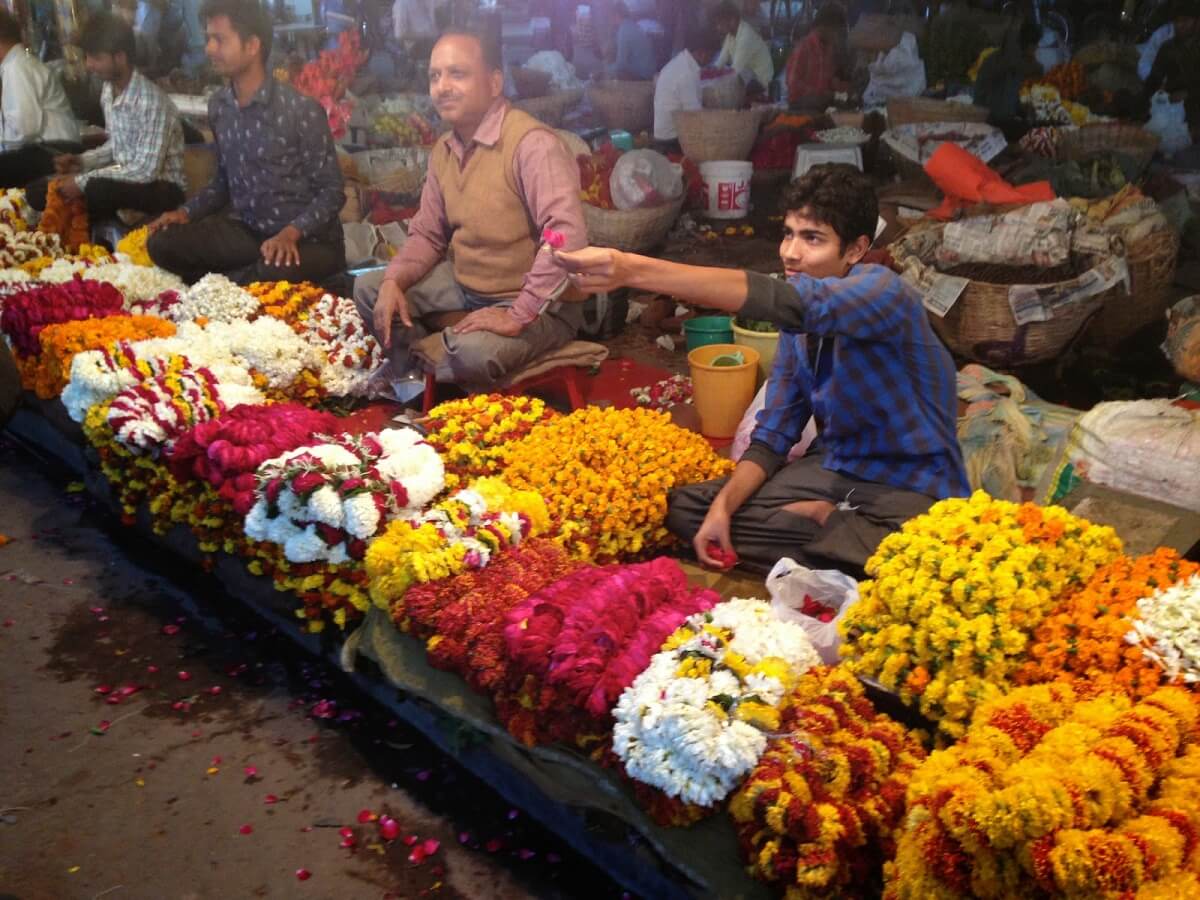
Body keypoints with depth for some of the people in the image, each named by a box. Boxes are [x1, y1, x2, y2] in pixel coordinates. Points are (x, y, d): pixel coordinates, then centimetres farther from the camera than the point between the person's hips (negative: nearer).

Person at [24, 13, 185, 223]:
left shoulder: (151, 101, -24)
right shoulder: (108, 90, 3)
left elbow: (146, 170, -28)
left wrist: (83, 181, -24)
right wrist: (82, 161, -2)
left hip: (161, 187, -8)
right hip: (124, 179, 8)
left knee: (98, 190, -36)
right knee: (38, 191, -3)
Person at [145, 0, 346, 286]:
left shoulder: (301, 109, -16)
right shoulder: (218, 106, 4)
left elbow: (331, 190, -12)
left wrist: (291, 233, -28)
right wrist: (186, 212, -1)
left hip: (310, 239, -5)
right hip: (247, 230, 5)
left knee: (274, 274, -38)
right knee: (162, 243, -13)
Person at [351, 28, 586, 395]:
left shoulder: (532, 143, -24)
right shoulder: (442, 151, 5)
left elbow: (568, 236, -35)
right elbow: (427, 235, 14)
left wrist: (518, 315, -34)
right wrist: (395, 282, -6)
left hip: (534, 303, -8)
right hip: (464, 286, 8)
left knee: (473, 350, -35)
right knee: (369, 289, 6)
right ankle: (411, 380, 21)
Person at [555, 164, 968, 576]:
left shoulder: (883, 289, -23)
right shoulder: (799, 323, 1)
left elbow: (787, 303, -43)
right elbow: (773, 432, 3)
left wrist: (632, 269, -52)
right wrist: (723, 506, -16)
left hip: (913, 487, -6)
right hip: (832, 470, 7)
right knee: (686, 508, -1)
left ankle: (822, 520, -10)